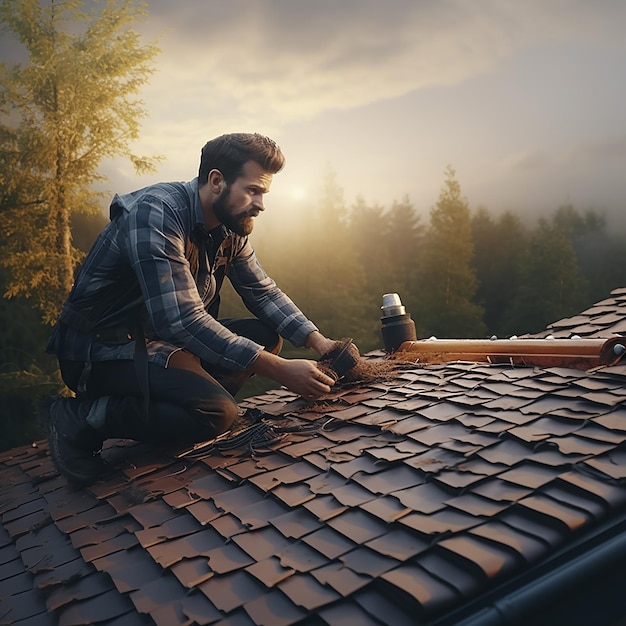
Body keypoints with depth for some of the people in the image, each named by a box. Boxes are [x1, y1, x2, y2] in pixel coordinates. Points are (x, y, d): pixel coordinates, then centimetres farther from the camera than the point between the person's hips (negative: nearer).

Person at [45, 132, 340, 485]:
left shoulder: (230, 227, 2)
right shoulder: (156, 214, -25)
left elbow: (264, 293, 7)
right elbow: (180, 320, -32)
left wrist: (318, 341, -8)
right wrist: (281, 370, -32)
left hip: (164, 338, 9)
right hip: (102, 349, -8)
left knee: (266, 336, -1)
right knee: (217, 413, -28)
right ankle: (82, 418, -10)